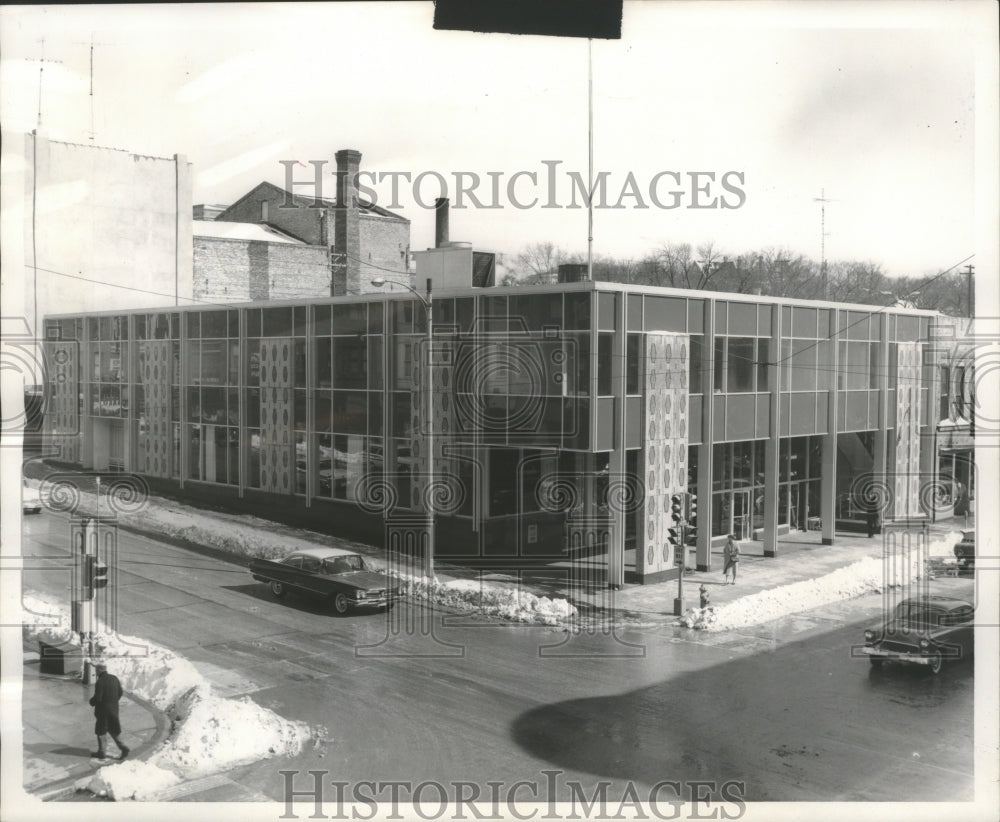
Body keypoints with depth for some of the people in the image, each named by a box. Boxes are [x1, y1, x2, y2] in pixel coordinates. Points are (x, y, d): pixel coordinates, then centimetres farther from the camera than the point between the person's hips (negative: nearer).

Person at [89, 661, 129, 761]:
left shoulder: (100, 682, -20)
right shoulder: (114, 678, 2)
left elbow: (97, 698, -21)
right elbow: (120, 693, 9)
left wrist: (91, 701, 0)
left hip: (103, 710, -6)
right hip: (114, 709, 6)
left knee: (101, 731, 10)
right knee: (114, 730, 16)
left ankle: (102, 752, 17)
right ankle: (123, 747, 4)